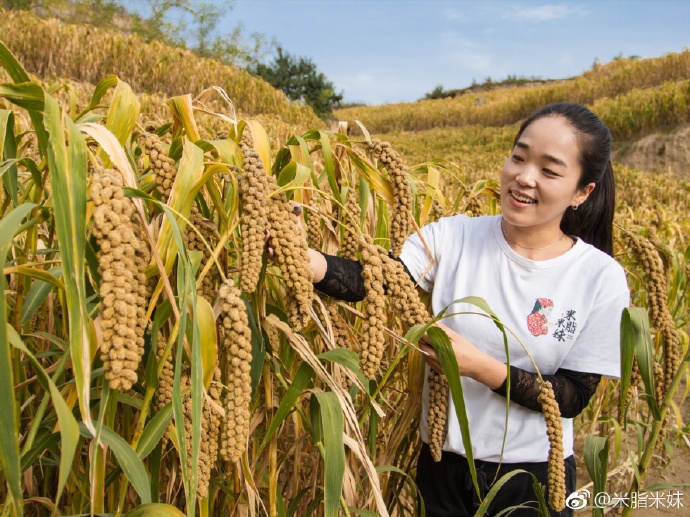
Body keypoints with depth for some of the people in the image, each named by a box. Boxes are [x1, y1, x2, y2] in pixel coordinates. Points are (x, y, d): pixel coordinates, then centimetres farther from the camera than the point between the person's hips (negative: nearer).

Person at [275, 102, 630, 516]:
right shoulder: (453, 237, -12)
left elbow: (574, 398, -12)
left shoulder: (602, 278, -13)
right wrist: (301, 257, -46)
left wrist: (480, 367, -25)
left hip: (535, 481, 0)